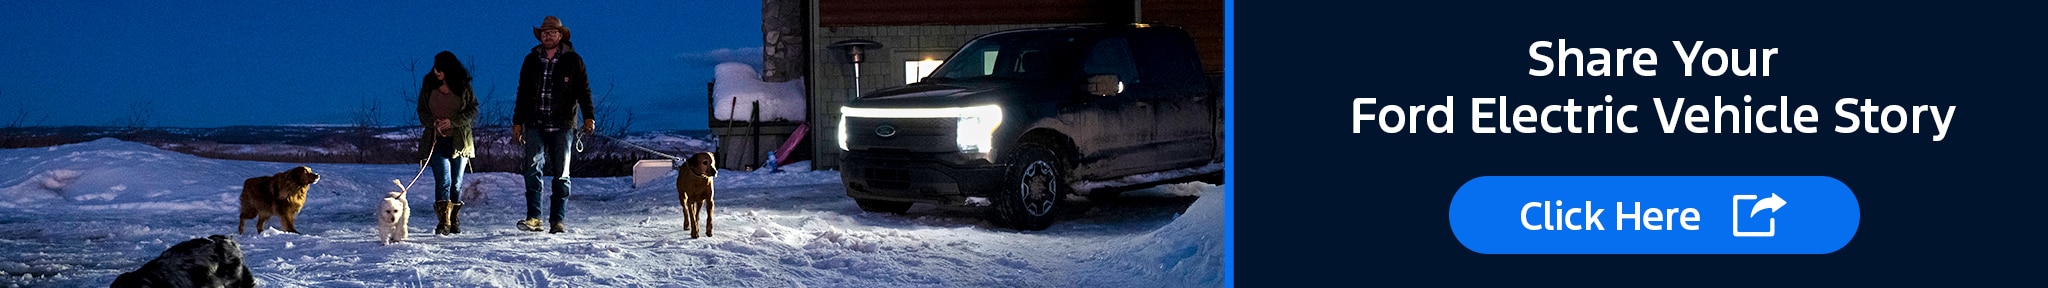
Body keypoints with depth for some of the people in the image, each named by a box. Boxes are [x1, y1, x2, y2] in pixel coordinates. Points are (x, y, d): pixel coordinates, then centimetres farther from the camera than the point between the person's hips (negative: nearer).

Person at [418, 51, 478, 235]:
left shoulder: (463, 86, 0)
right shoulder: (429, 84, 4)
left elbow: (473, 110, 0)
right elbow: (422, 110, 9)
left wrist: (452, 121, -14)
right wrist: (433, 123, -11)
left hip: (459, 140, 0)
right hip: (436, 140, 0)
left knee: (456, 183, 6)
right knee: (443, 180, -15)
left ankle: (454, 222, 17)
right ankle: (443, 222, -20)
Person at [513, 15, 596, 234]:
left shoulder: (572, 60, 5)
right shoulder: (531, 60, 12)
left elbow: (583, 90, 1)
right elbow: (522, 93, 17)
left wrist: (589, 117, -12)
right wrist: (517, 123, 12)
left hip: (562, 125, -1)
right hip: (535, 125, 1)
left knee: (561, 174, 2)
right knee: (533, 168, -12)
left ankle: (557, 221, 6)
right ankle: (534, 218, -13)